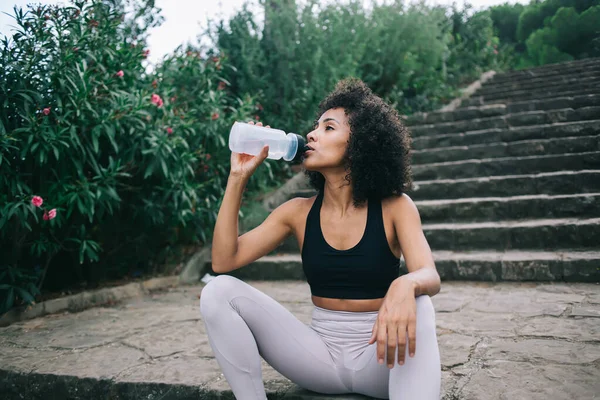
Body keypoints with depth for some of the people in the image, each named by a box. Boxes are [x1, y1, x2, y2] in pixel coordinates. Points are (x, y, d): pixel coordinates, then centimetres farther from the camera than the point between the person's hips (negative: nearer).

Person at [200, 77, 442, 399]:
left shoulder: (394, 207, -7)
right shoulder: (298, 212, -1)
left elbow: (430, 277, -21)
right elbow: (224, 261, -7)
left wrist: (405, 285, -46)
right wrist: (238, 176, -11)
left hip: (378, 357, -2)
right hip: (320, 355, 3)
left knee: (418, 307, -36)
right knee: (218, 292, -15)